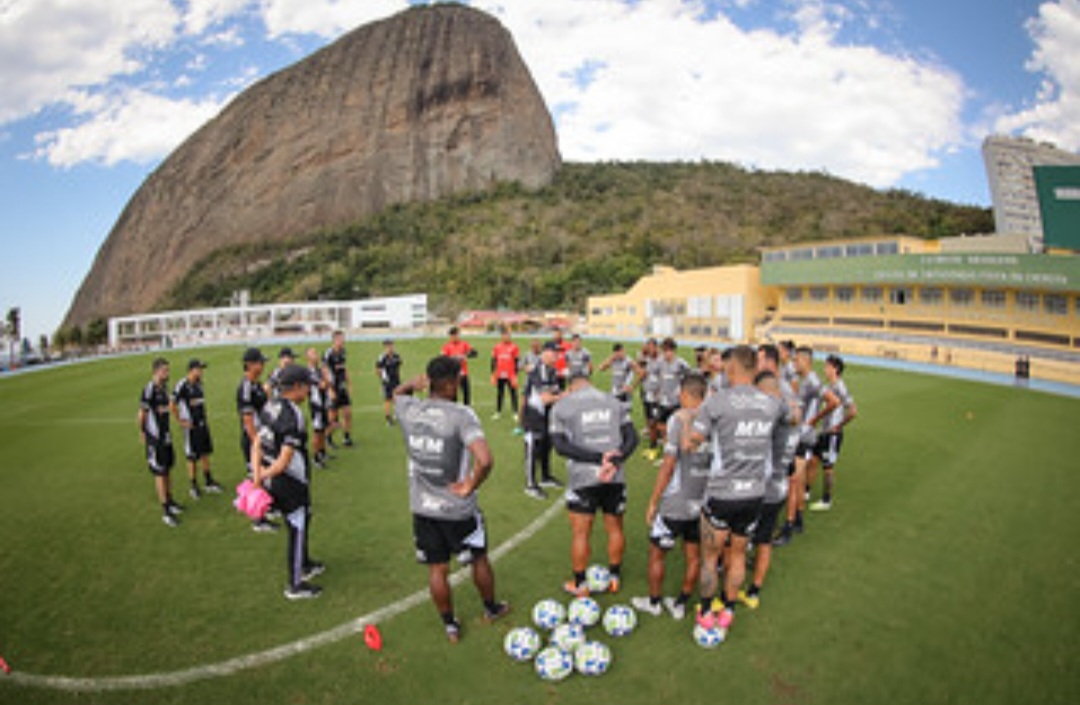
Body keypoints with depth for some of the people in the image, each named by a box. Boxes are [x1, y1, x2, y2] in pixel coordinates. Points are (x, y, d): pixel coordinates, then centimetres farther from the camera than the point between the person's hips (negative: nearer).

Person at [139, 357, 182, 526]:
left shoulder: (164, 388, 7)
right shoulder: (149, 390, -18)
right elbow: (142, 414, -14)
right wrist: (142, 432, -8)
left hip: (166, 436, 8)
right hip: (155, 439, -8)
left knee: (167, 469, 18)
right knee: (160, 473, -2)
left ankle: (170, 500, 33)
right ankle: (165, 511, 3)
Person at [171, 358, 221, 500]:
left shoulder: (199, 384, 7)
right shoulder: (182, 386, -17)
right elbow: (172, 405, -17)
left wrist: (205, 419, 12)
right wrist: (180, 421, -12)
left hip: (203, 424, 7)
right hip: (191, 426, -7)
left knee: (205, 454, 14)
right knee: (192, 458, 3)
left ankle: (209, 483, 25)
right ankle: (194, 487, 16)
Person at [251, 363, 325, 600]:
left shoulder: (270, 406, 2)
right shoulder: (293, 415, -25)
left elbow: (257, 444, 2)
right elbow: (285, 460, -24)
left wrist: (258, 473, -4)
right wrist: (264, 475, -8)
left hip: (272, 480, 9)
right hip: (290, 483, -9)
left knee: (302, 520, 27)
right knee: (297, 530, 7)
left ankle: (304, 564, 46)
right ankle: (295, 585, 21)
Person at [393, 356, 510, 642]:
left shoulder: (409, 410, -5)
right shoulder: (461, 415, -22)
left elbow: (398, 393, 22)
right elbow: (485, 460, -34)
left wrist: (417, 383, 5)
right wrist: (470, 486, -18)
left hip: (422, 507, 4)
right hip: (458, 509, -4)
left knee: (437, 569, 18)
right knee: (478, 560, 22)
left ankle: (450, 625, 34)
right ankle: (491, 608, 44)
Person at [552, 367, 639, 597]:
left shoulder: (561, 406, 2)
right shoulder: (613, 401, 10)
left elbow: (560, 445, -9)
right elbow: (632, 438, 2)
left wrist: (599, 457, -13)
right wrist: (615, 462, -10)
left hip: (582, 478, -3)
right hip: (615, 478, 3)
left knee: (580, 533, 9)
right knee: (615, 529, 18)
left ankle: (579, 585, 20)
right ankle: (614, 578, 32)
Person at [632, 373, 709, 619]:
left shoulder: (680, 418, -16)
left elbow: (669, 465, -18)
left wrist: (653, 502, -9)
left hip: (675, 504, -5)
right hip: (703, 503, 5)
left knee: (656, 553, 14)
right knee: (693, 556, 18)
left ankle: (653, 602, 29)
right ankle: (680, 604, 32)